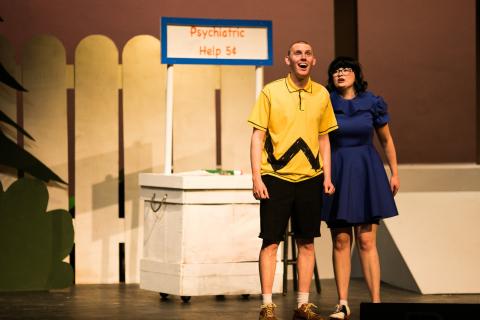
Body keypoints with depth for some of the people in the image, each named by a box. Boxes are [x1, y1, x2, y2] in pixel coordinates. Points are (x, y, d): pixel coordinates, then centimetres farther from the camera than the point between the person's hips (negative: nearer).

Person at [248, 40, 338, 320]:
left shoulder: (322, 94, 7)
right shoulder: (271, 92, -3)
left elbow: (324, 138, 14)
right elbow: (258, 136, -3)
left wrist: (327, 176, 6)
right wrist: (256, 177, -10)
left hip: (310, 178, 3)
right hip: (276, 178, -3)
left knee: (307, 242, 7)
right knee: (271, 242, -3)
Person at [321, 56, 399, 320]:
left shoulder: (372, 103, 1)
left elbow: (386, 140, 11)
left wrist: (394, 173, 10)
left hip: (366, 172, -1)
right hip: (336, 173, 1)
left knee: (366, 241, -4)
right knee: (340, 241, 1)